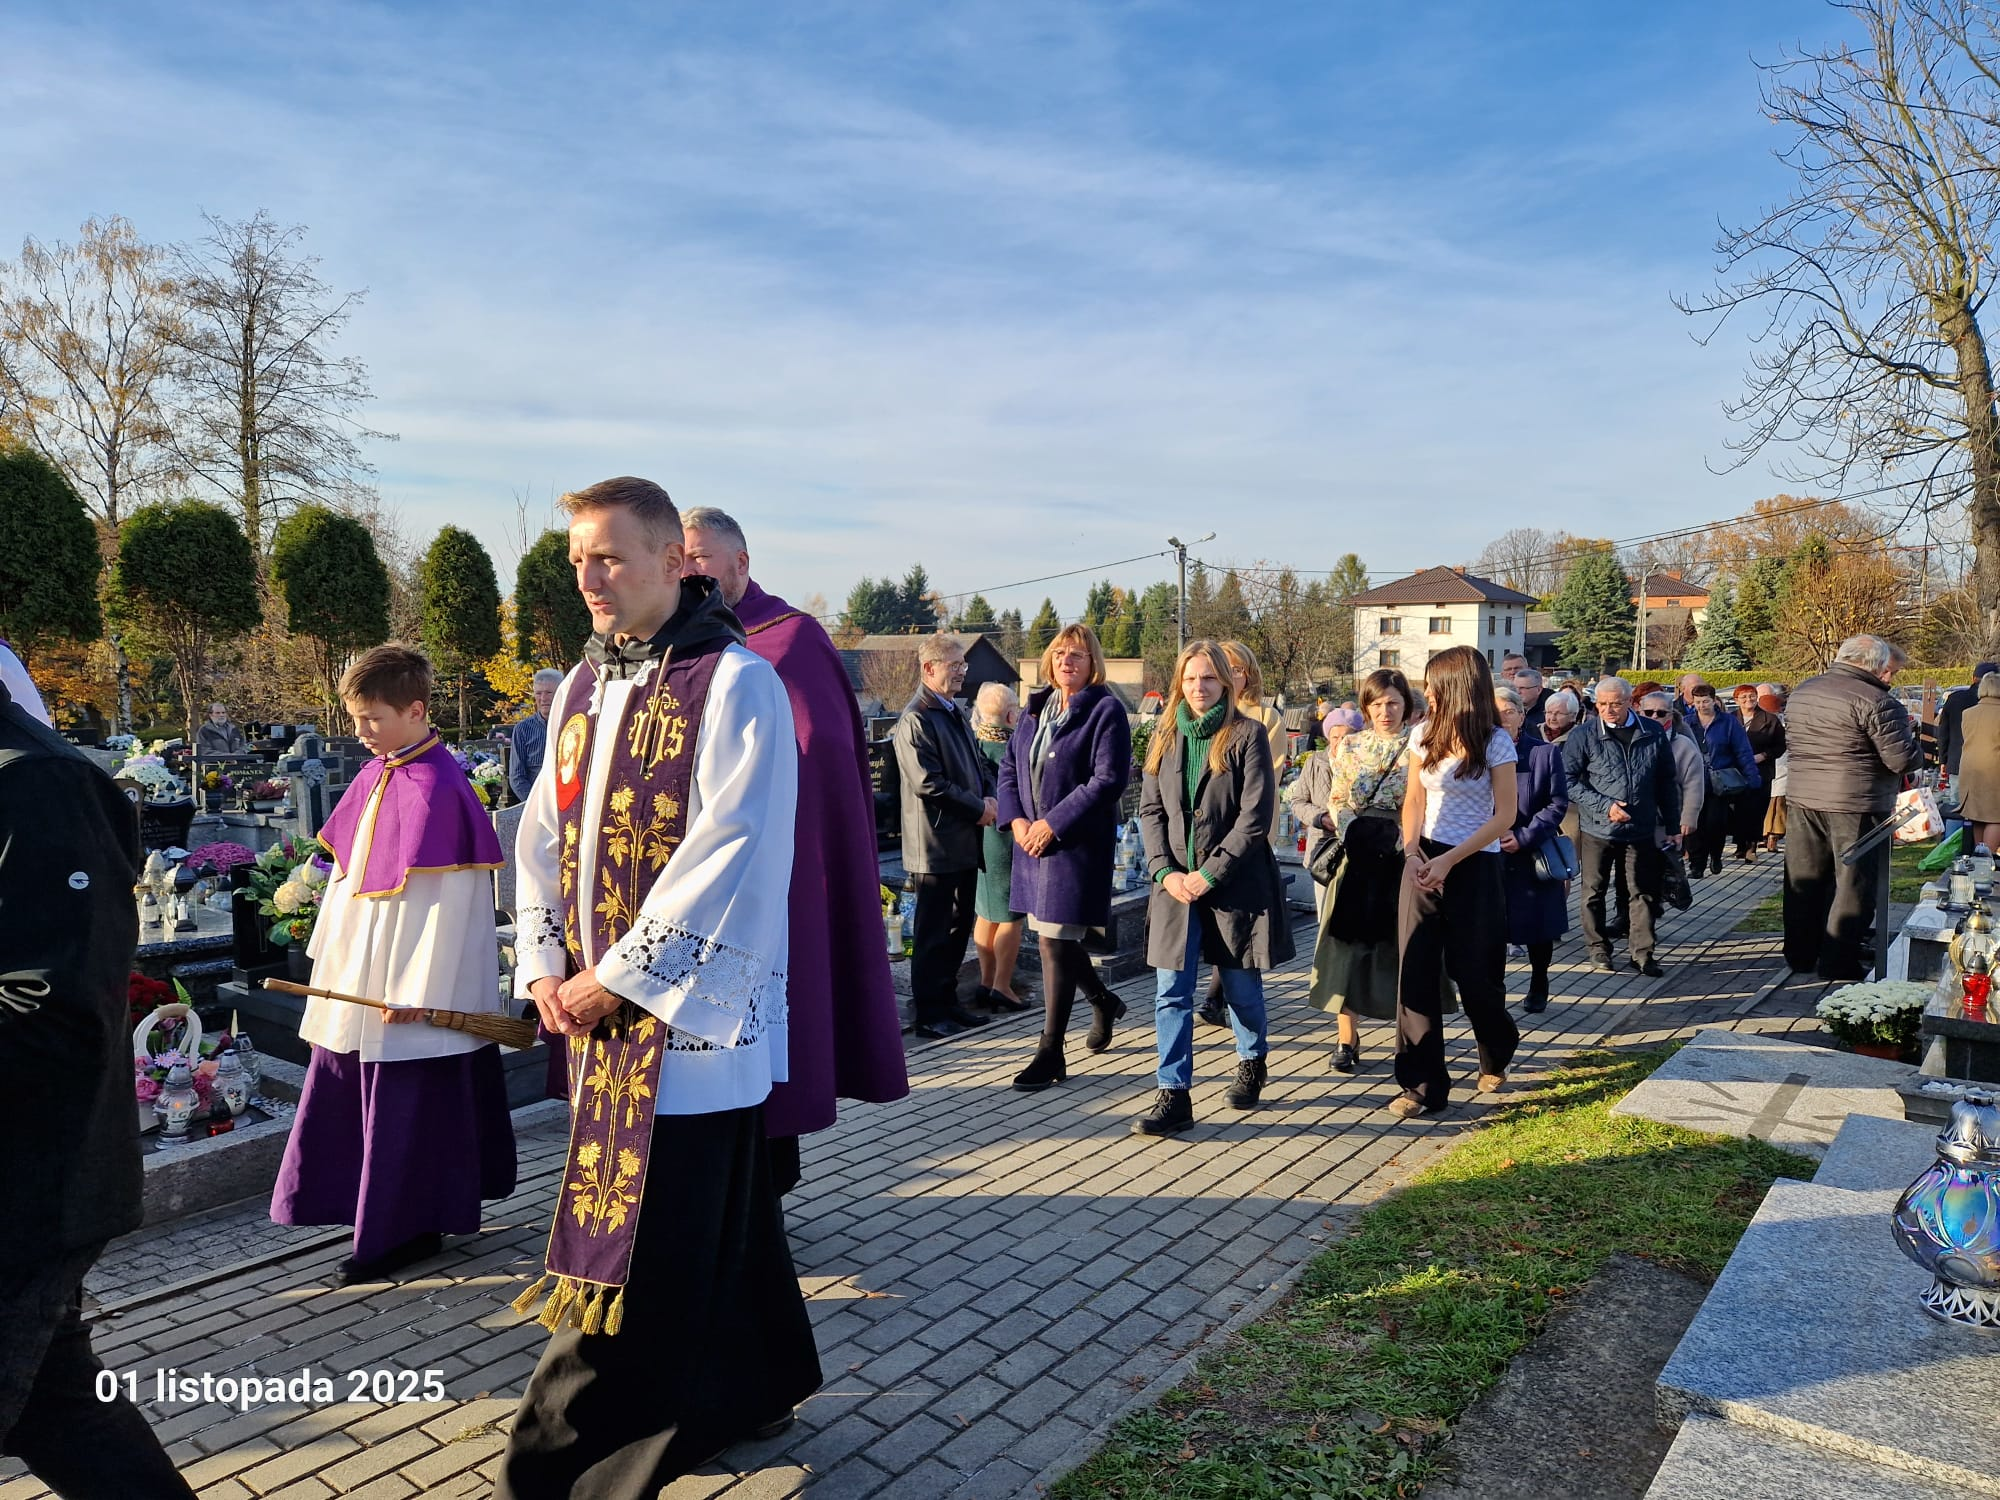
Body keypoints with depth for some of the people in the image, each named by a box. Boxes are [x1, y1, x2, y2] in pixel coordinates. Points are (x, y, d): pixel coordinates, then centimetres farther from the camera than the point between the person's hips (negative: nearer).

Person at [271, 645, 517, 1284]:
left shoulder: (437, 788, -19)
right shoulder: (374, 776, 7)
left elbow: (444, 900, -20)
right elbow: (345, 871, 15)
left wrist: (414, 990, -19)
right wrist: (329, 952, 15)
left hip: (406, 980, -9)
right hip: (358, 977, 9)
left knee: (406, 1106, 3)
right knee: (345, 1090, 17)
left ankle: (408, 1230, 19)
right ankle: (379, 1214, 33)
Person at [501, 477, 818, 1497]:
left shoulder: (735, 682, -12)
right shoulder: (583, 684, 11)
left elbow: (731, 854, -18)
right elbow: (544, 833, 14)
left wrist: (619, 977, -15)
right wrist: (545, 966, 1)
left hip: (692, 1012, -7)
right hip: (599, 1009, 7)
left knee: (636, 1250, 0)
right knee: (714, 1217, 19)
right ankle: (750, 1395, 36)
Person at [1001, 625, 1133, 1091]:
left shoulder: (1106, 710, -7)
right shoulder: (1036, 708, 13)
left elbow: (1108, 780, -16)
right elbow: (1009, 767, 15)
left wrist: (1052, 824, -17)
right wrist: (1016, 820, -2)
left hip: (1078, 843, -7)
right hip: (1031, 839, 7)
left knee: (1055, 942, -6)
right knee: (1050, 937, 14)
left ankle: (1050, 1054, 4)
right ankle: (1104, 1002, 41)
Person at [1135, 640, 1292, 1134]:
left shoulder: (1247, 735, -5)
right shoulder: (1165, 737, 8)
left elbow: (1256, 814, -11)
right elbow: (1150, 809, 7)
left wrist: (1210, 874, -15)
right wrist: (1164, 871, -7)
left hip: (1236, 883, -3)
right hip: (1176, 884, 3)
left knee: (1241, 986, 12)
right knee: (1172, 993, -1)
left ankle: (1251, 1063, 38)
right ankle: (1173, 1096, 4)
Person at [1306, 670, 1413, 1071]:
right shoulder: (1349, 746, 10)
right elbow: (1336, 801, 10)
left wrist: (1403, 841, -13)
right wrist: (1353, 832, -7)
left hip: (1401, 857, -2)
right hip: (1356, 857, 2)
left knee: (1400, 945, 2)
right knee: (1349, 943, 1)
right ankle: (1347, 1038, 8)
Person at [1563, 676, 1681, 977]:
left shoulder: (1652, 733, 1)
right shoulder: (1584, 735, -7)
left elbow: (1667, 781, 8)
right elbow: (1569, 780, -8)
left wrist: (1672, 826, 8)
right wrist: (1604, 805, -17)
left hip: (1641, 829, 1)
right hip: (1597, 829, -1)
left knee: (1643, 893, 6)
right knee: (1594, 891, 9)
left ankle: (1643, 953, 16)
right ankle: (1598, 947, 24)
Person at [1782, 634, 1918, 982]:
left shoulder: (1801, 692, 9)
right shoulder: (1876, 701, -15)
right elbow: (1902, 759, -14)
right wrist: (1905, 731, 4)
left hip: (1802, 800, 7)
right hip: (1855, 806, -7)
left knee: (1804, 882, 14)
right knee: (1854, 885, 4)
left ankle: (1800, 956, 22)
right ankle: (1838, 962, 8)